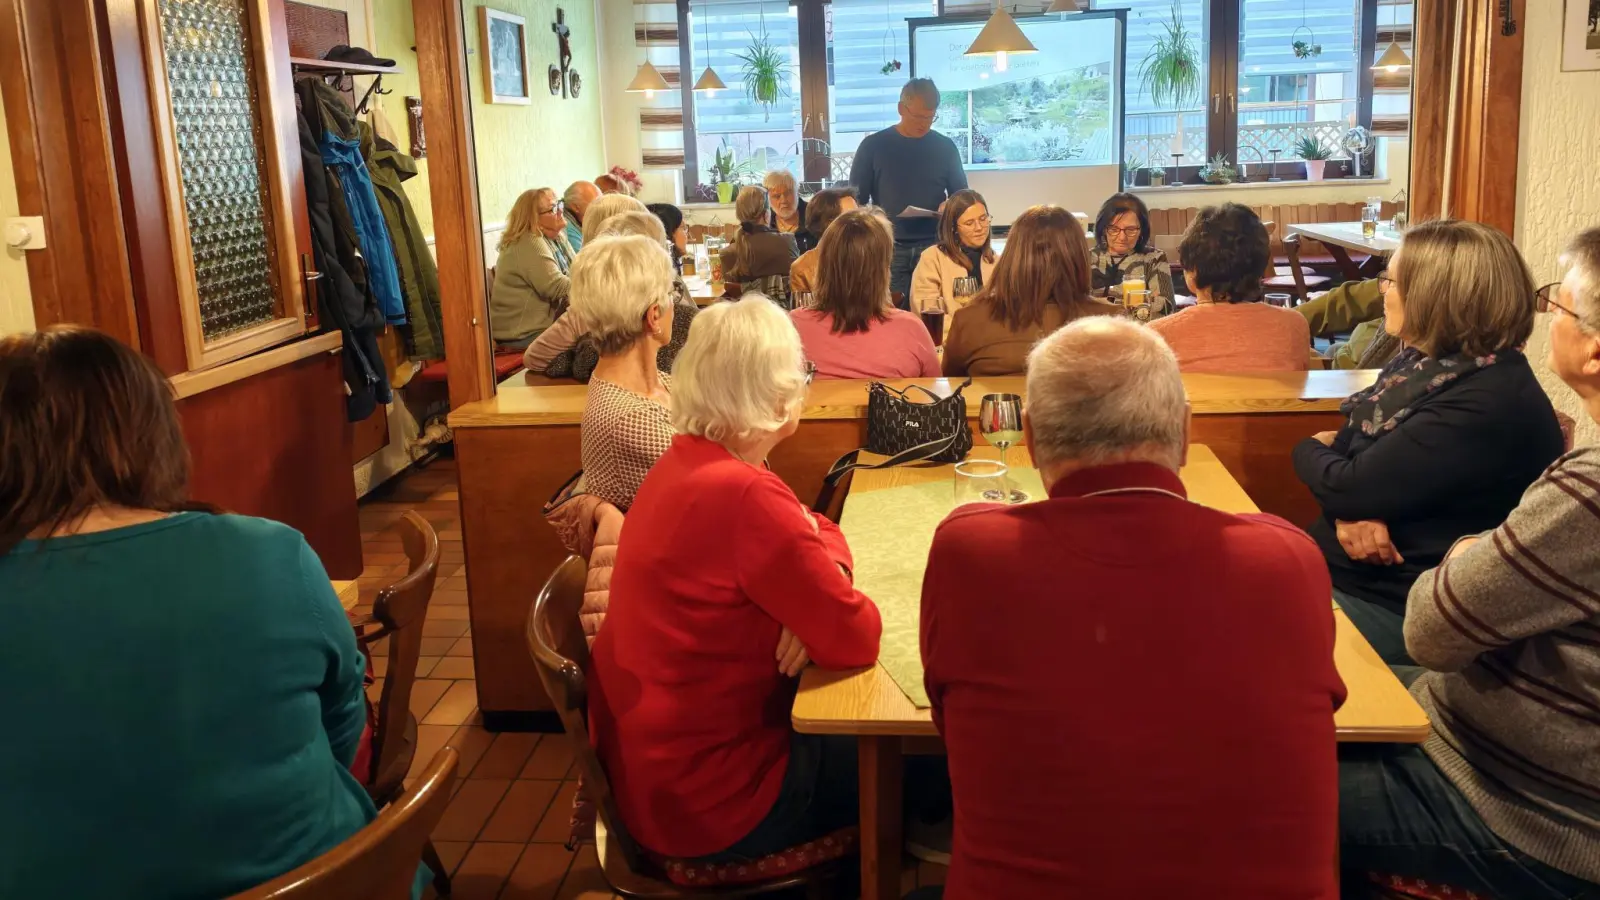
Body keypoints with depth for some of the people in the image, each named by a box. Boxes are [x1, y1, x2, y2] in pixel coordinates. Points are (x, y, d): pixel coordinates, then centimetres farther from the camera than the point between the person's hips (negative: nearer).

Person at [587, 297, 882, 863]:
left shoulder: (688, 463, 1)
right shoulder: (743, 496, -29)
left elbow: (816, 527, 9)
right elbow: (858, 639, -25)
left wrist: (810, 602, -11)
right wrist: (824, 589, -5)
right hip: (702, 801, -9)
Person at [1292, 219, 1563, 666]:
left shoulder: (1483, 405, -23)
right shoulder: (1429, 361, 9)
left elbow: (1349, 485, -23)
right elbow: (1350, 453, 9)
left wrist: (1310, 451, 1)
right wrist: (1350, 513, -14)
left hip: (1398, 607, -9)